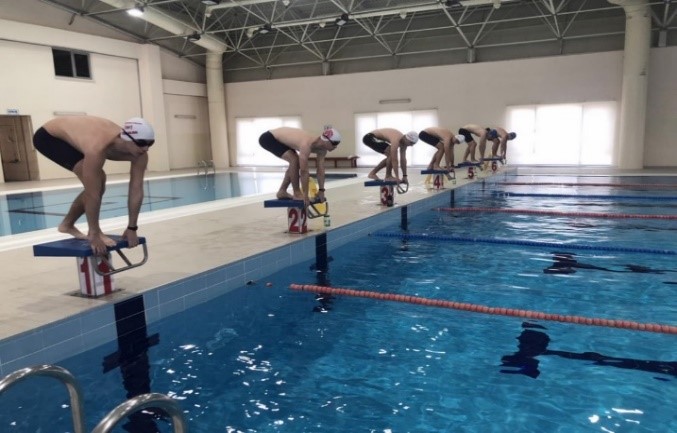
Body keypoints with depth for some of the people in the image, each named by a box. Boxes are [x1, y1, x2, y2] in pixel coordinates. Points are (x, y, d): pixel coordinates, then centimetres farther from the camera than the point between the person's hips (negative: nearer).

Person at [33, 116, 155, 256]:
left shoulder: (140, 154, -24)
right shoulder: (98, 148, -43)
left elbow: (136, 190, -17)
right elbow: (92, 195, -38)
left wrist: (132, 228, -14)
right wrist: (94, 235, -31)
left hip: (70, 135, 7)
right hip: (48, 136, -7)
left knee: (97, 182, 5)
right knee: (93, 184, -24)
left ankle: (67, 224, 25)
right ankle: (94, 231, -8)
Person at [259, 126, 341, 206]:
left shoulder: (322, 149, -10)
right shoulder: (306, 145, -35)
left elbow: (321, 170, -2)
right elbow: (304, 171, -32)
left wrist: (321, 190, -1)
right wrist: (305, 195, -27)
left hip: (279, 137, 9)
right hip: (268, 138, -9)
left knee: (295, 162, 11)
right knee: (294, 160, -22)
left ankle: (282, 192, 21)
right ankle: (297, 194, -9)